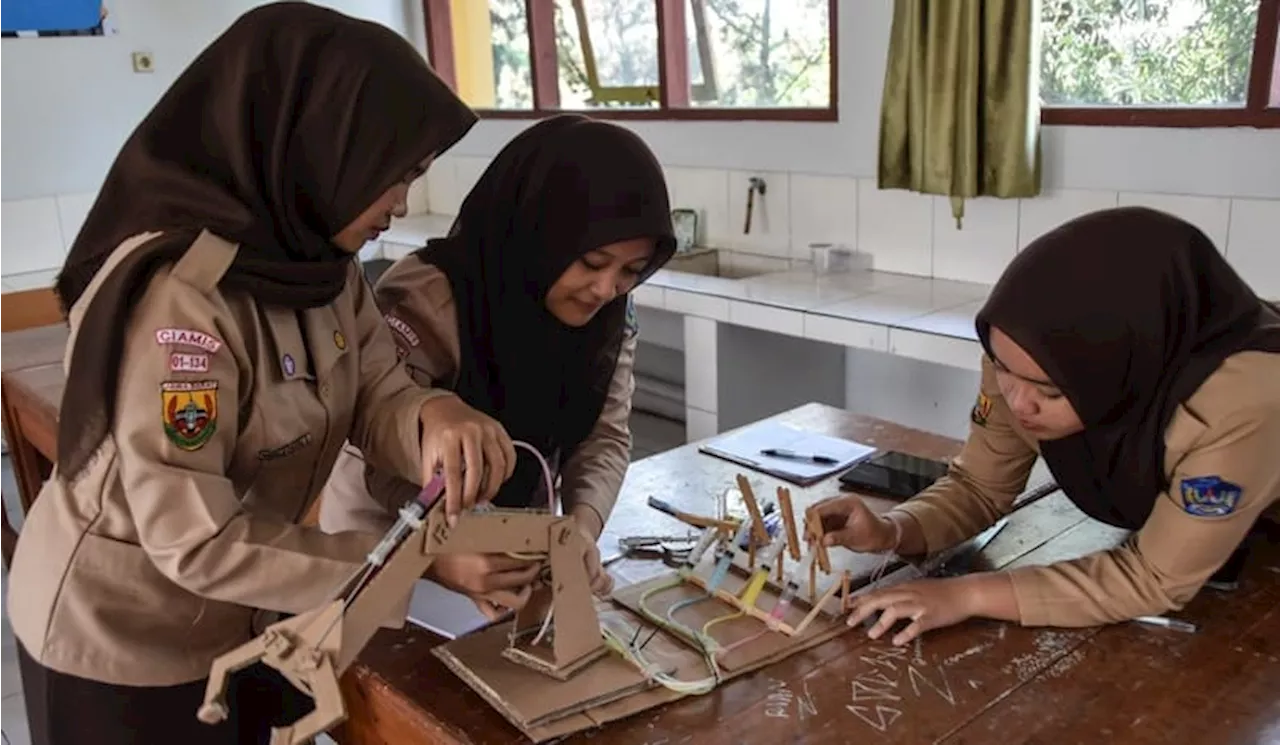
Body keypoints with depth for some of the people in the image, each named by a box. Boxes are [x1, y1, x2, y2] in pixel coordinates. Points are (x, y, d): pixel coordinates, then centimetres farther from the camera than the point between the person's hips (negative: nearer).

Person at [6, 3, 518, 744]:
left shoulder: (319, 257, -6)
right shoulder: (175, 293, -32)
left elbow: (375, 393, -8)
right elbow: (195, 539, -31)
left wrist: (434, 418, -32)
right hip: (122, 640, -7)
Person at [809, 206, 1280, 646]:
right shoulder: (1023, 358, -23)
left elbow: (1157, 580, -27)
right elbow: (980, 486, -11)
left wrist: (969, 594, -31)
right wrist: (892, 531, -29)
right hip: (1130, 542, 3)